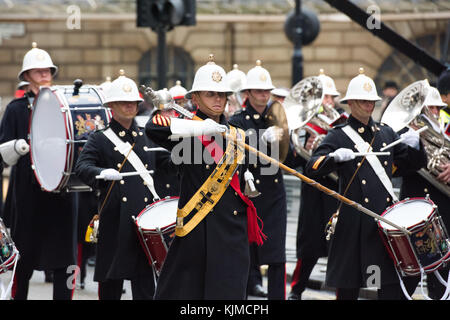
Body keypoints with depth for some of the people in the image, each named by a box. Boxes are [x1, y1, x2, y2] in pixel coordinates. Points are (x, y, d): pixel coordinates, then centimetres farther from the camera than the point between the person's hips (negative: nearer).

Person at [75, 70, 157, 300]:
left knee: (144, 280, -3)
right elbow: (82, 166, -11)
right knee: (111, 278, 4)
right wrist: (102, 173, -31)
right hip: (115, 219, -2)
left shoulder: (147, 138, 16)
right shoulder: (100, 139, 4)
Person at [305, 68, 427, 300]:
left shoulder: (385, 133, 14)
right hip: (354, 221, -4)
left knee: (392, 284, -1)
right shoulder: (338, 136, -1)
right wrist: (334, 157, -30)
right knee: (348, 287, 4)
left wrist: (414, 145, -2)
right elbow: (311, 169, -11)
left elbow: (414, 164, 19)